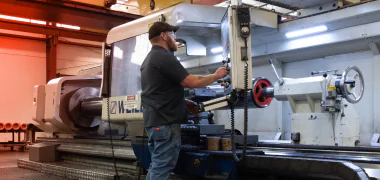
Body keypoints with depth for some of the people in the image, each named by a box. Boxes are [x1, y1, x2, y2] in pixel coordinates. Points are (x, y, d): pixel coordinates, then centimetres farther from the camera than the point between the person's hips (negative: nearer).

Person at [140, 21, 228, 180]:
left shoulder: (150, 58, 19)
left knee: (156, 166, 15)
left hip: (154, 120, 10)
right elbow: (191, 82, -19)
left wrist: (187, 103, 23)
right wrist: (216, 75, -4)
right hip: (165, 122, -10)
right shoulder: (164, 57, -15)